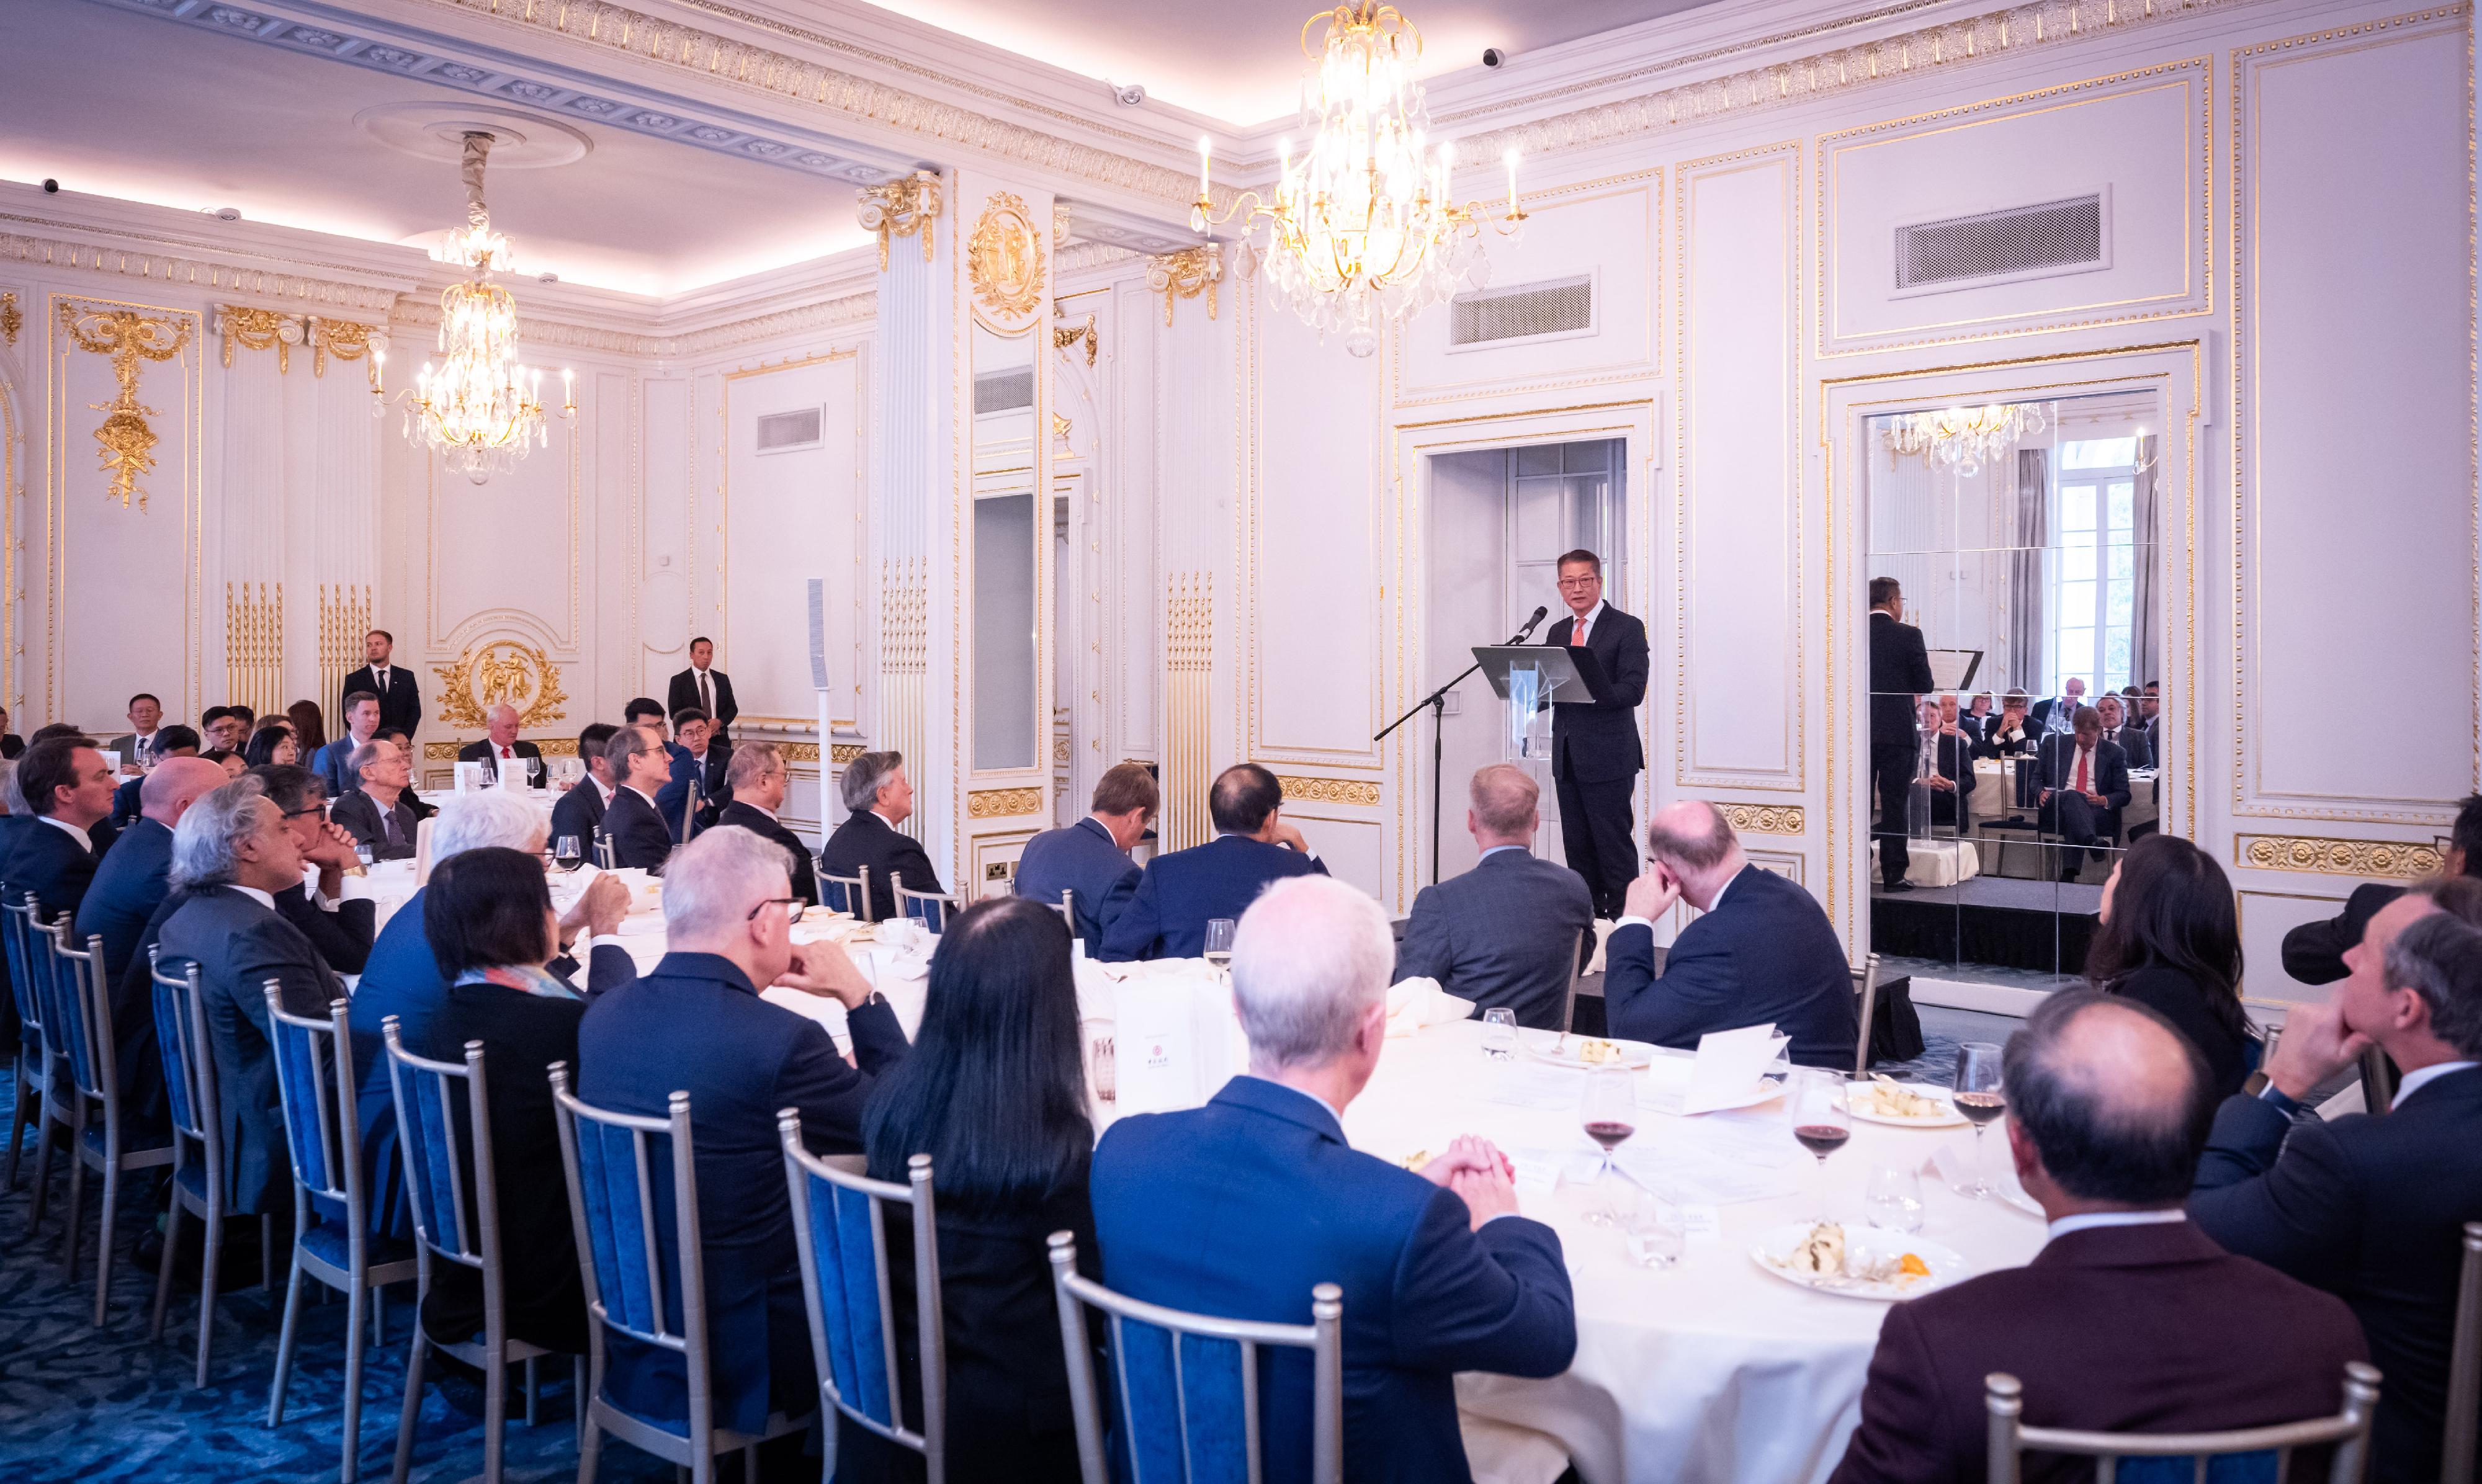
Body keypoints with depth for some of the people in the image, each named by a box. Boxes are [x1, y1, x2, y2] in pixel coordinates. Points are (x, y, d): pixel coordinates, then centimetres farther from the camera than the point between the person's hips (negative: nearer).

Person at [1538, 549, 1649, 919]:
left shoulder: (1626, 628, -3)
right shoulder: (1557, 633, 17)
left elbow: (1633, 690, -14)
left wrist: (1585, 691, -28)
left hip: (1608, 757, -6)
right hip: (1567, 757, 6)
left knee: (1615, 846, -5)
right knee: (1577, 847, 10)